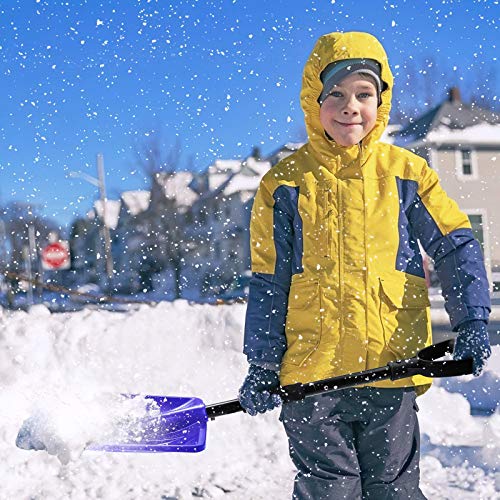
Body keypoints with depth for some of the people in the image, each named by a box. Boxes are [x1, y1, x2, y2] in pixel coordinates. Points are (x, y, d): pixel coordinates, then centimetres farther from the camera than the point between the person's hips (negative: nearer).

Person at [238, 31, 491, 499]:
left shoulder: (406, 172, 4)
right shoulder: (286, 182, 3)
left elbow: (456, 247, 7)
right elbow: (268, 280, 6)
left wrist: (471, 322, -7)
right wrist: (263, 363, 3)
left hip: (392, 371, 1)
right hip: (312, 373, 0)